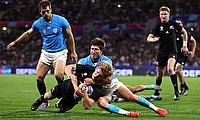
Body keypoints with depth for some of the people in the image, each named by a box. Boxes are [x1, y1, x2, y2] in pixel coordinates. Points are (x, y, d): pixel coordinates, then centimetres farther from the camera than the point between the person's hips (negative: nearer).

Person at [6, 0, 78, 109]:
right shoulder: (38, 23, -3)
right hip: (46, 53, 4)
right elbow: (28, 34, 17)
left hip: (60, 52, -4)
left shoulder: (61, 20, -12)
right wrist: (15, 42, 21)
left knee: (58, 75, -27)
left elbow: (70, 36, 1)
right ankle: (44, 100, 14)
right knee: (39, 78, -6)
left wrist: (73, 52, 3)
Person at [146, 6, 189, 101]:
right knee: (159, 74, 7)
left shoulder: (173, 24, -1)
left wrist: (185, 45, 11)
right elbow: (148, 38, -8)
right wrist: (153, 39, -32)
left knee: (170, 69, -26)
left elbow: (184, 32, 16)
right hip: (162, 53, 2)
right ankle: (156, 93, 29)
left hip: (172, 51, -2)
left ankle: (176, 92, -21)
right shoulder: (158, 26, -2)